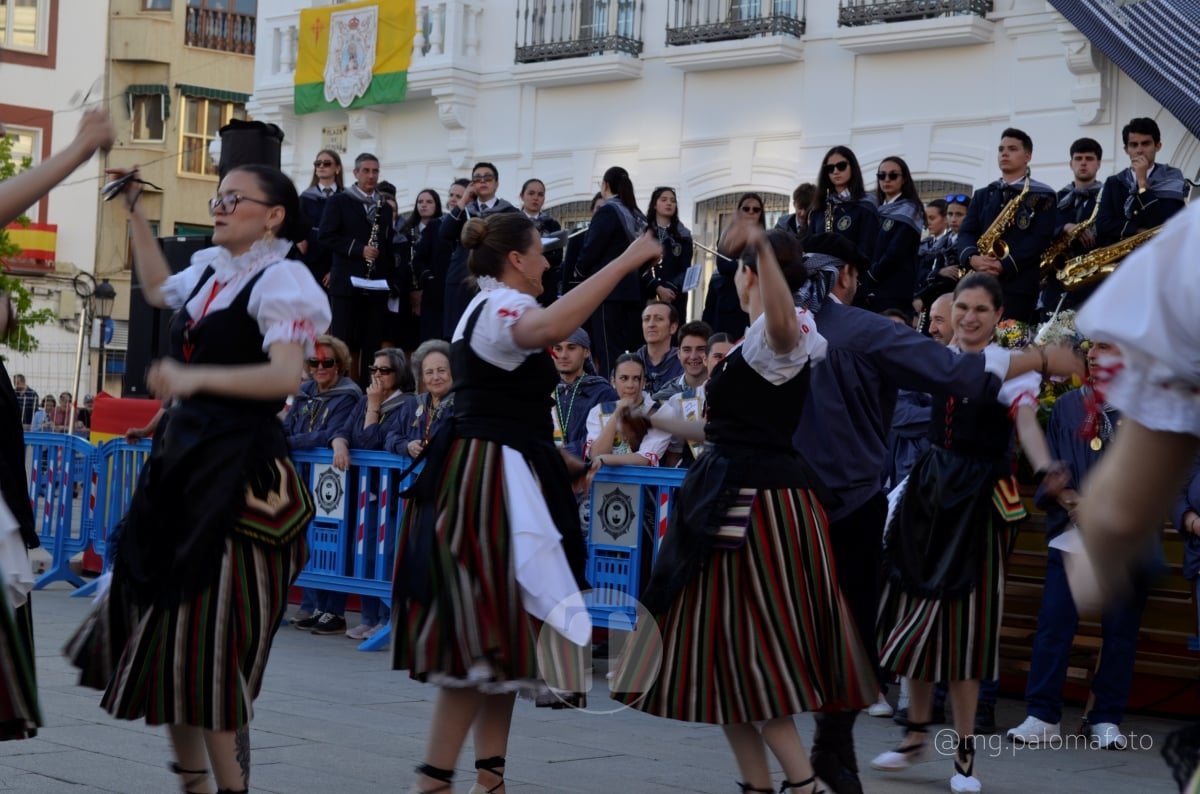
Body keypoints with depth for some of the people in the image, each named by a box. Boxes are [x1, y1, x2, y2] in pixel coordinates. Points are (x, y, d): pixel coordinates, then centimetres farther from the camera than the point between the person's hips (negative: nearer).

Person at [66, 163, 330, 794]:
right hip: (180, 457, 9)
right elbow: (158, 288, 36)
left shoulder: (280, 280, -10)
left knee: (207, 632, -9)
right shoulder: (209, 271, 13)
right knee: (157, 622, 10)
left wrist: (196, 377, -35)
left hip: (239, 471, -8)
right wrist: (135, 214, 31)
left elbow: (285, 375, -24)